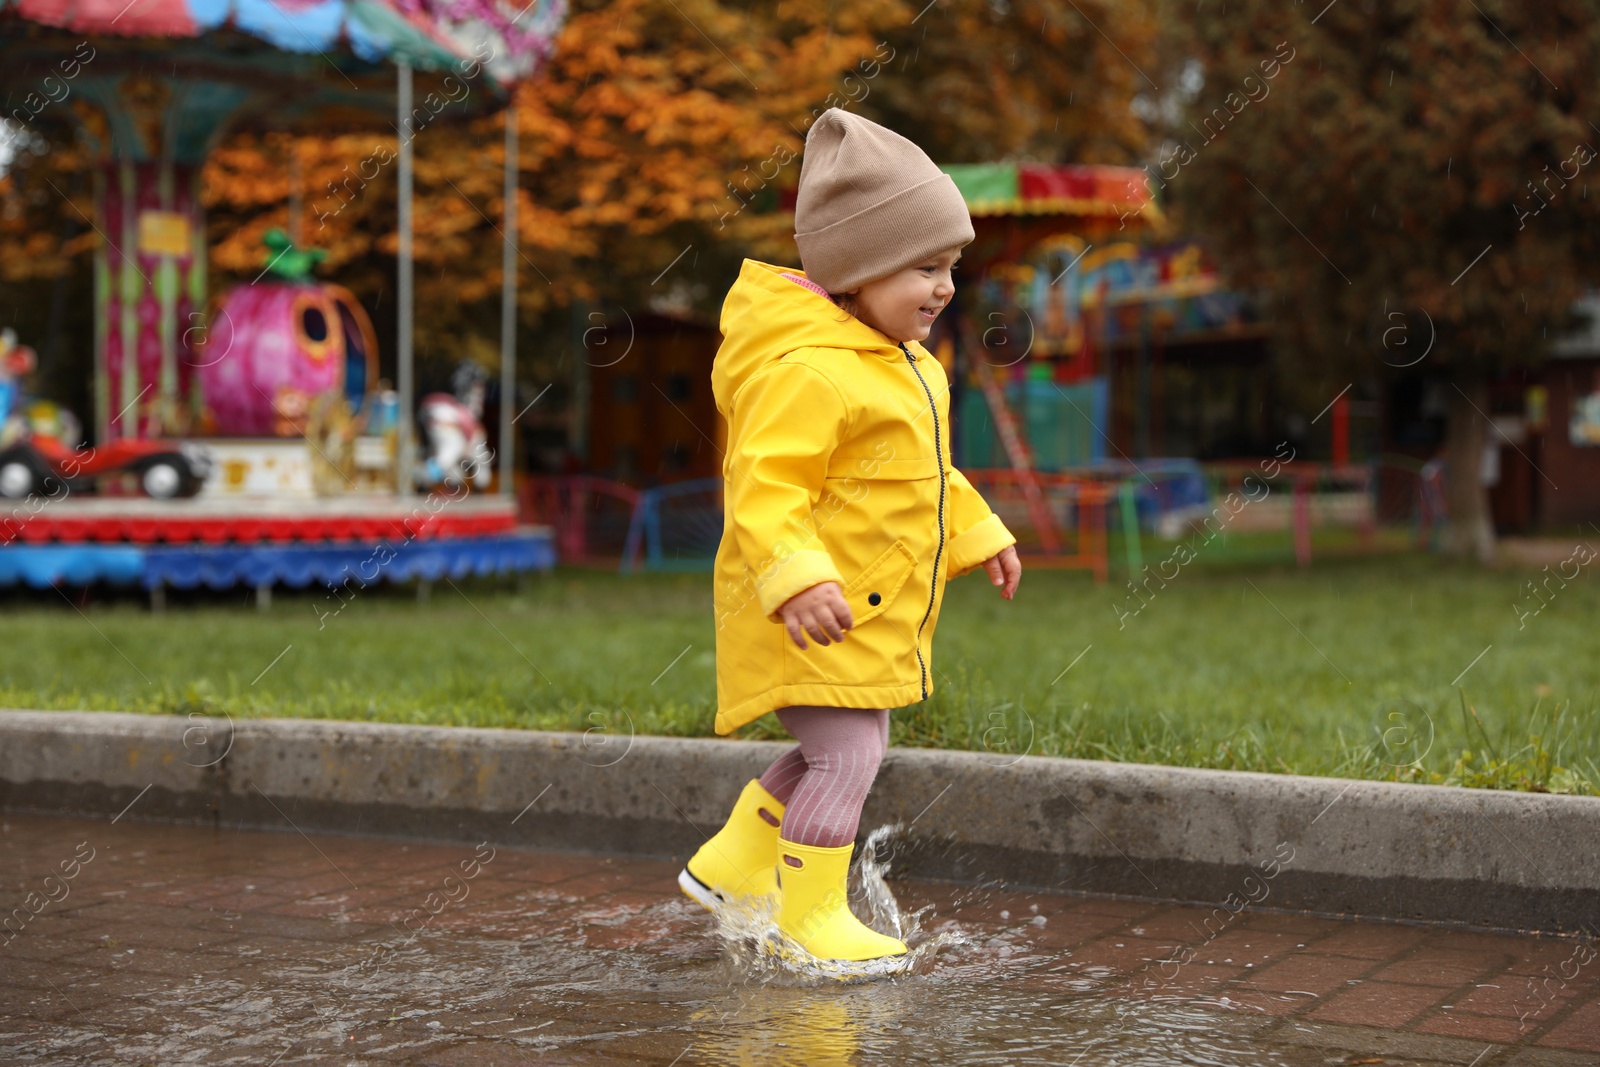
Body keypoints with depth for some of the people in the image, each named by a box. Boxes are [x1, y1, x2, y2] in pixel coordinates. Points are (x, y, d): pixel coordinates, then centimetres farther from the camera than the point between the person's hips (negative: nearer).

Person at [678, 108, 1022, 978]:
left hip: (872, 610, 11)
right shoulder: (805, 369, -22)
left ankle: (729, 869, 31)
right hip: (813, 611, -10)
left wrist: (978, 535, 26)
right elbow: (764, 485, -30)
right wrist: (797, 578, -41)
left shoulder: (901, 364, 13)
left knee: (846, 751, 18)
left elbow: (925, 474, 26)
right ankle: (810, 919, 4)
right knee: (845, 753, -9)